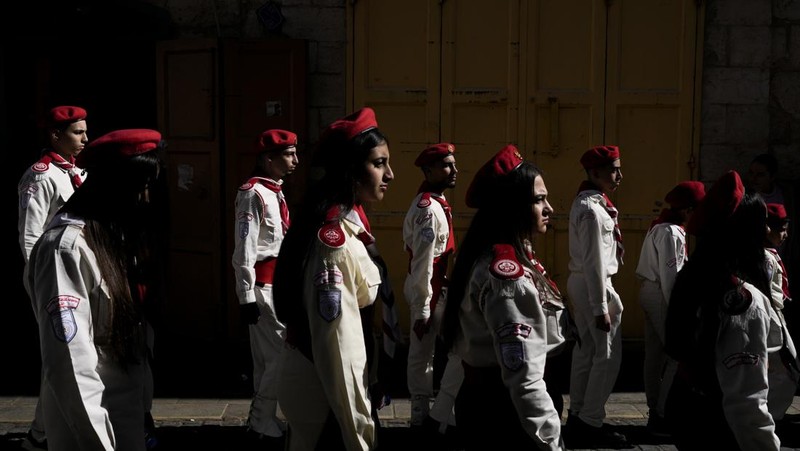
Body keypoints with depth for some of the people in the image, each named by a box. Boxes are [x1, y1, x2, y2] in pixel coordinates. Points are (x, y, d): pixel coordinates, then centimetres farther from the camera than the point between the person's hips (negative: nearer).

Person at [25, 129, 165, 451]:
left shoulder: (118, 235, 7)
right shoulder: (66, 246, -21)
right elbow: (69, 361, -24)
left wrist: (143, 404, 11)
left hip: (130, 412, 8)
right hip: (88, 424, -8)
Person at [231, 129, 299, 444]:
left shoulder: (275, 192, 14)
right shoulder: (253, 193, -15)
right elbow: (244, 250, -20)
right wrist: (246, 296, -23)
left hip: (278, 282, 9)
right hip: (263, 285, -9)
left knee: (267, 357, 14)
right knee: (282, 353, -8)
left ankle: (264, 421, 23)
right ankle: (262, 425, 2)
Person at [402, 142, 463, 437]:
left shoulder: (428, 203, 14)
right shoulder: (430, 208, -19)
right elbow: (423, 264, -22)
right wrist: (423, 310, -22)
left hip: (424, 287, 10)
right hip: (430, 289, -10)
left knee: (422, 352, 14)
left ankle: (421, 415, 23)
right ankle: (441, 415, 2)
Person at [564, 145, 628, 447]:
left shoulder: (585, 203, 12)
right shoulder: (592, 210, -19)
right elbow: (594, 262, -22)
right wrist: (600, 307, -21)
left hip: (581, 282, 10)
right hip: (592, 284, -10)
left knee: (586, 350, 15)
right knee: (608, 353, -4)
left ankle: (577, 416, 23)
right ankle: (591, 422, 2)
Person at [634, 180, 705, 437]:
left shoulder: (661, 227, 14)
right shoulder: (671, 233, -17)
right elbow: (670, 275, -20)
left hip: (652, 293, 10)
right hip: (661, 296, -10)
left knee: (657, 354, 12)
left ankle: (656, 412, 18)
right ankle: (663, 415, -3)